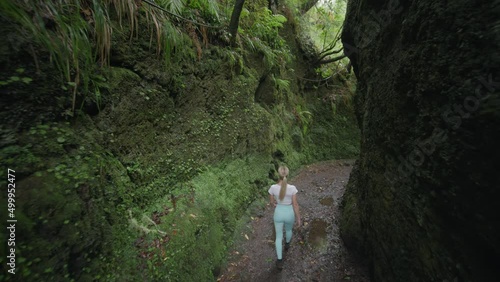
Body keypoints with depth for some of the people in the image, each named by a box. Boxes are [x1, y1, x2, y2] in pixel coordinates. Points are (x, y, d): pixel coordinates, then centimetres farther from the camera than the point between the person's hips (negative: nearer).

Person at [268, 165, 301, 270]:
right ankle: (287, 244, 64)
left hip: (278, 213, 0)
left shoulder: (273, 187, -25)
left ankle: (280, 261, 27)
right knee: (288, 229, 35)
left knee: (279, 236, 23)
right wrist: (298, 218, -1)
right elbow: (295, 205, -17)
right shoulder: (292, 188, -28)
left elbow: (271, 202, -8)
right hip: (289, 214, 1)